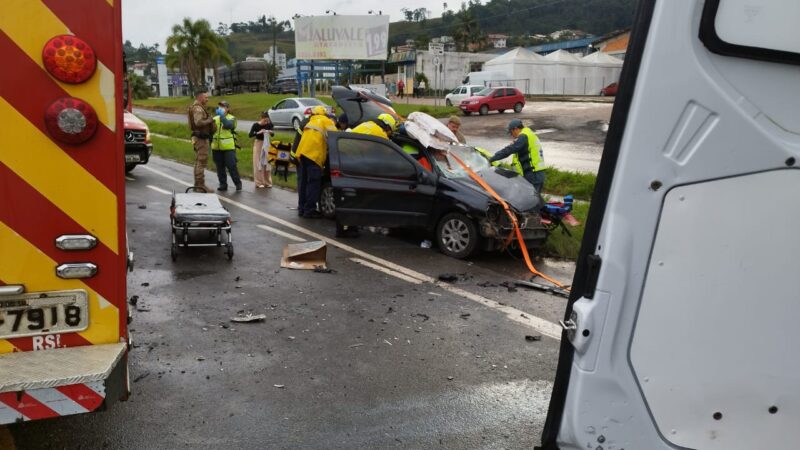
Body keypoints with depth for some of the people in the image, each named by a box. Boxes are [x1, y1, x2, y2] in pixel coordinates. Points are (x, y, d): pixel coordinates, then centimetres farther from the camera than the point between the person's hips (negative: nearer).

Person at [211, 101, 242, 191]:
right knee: (220, 167, 8)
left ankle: (238, 183, 6)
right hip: (216, 147, 5)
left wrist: (222, 116, -20)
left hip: (228, 147, -5)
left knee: (231, 166, -6)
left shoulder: (232, 118, 1)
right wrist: (209, 144, 13)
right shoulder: (215, 119, 15)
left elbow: (228, 125, -21)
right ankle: (223, 184, 17)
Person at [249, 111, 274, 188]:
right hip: (258, 144, -3)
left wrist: (271, 132, -13)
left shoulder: (269, 125, -4)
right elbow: (250, 135, -16)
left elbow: (272, 134, 9)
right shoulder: (256, 125, -12)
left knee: (267, 162, 6)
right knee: (258, 163, -2)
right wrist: (258, 132, -28)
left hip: (266, 144, 3)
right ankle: (259, 183, 1)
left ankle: (267, 182, 14)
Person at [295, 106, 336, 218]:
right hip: (314, 154, -7)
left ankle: (302, 208, 18)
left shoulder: (311, 122, 30)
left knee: (303, 182, 13)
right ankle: (310, 210, -7)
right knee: (313, 183, -6)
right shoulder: (327, 121, 7)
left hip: (302, 152, 8)